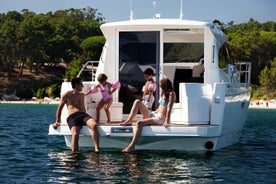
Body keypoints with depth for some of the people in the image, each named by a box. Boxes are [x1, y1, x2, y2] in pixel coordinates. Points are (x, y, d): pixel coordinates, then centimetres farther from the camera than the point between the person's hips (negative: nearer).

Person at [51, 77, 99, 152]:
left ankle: (96, 149, -39)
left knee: (94, 125, -32)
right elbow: (60, 108, 16)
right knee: (75, 134, -35)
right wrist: (57, 121, 11)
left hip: (83, 115, 4)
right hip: (72, 116, -4)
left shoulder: (81, 95, 30)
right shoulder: (67, 95, 15)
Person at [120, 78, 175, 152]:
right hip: (155, 114, 10)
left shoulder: (171, 94, -10)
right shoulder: (164, 94, 18)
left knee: (139, 123, -32)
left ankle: (132, 146, -37)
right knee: (137, 102, 4)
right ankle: (129, 121, -3)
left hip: (160, 118, -10)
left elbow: (169, 108, -19)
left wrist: (167, 121, -25)